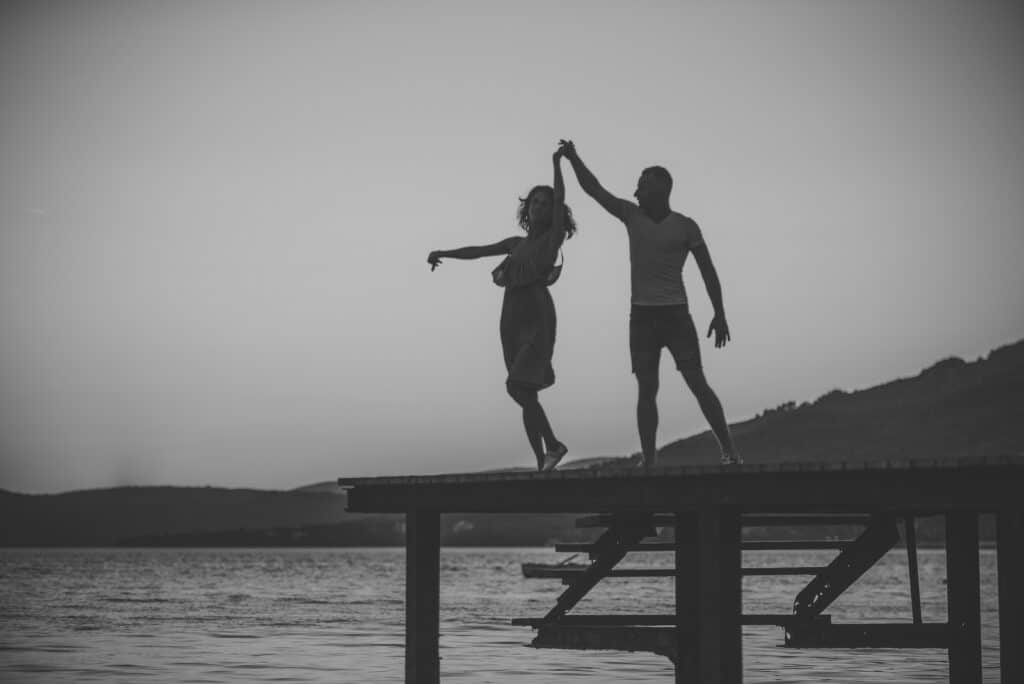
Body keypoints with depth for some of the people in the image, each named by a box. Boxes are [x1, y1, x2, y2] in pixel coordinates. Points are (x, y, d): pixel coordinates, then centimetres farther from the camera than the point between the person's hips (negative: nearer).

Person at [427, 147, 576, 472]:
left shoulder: (552, 238, 3)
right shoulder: (516, 244, 20)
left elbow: (560, 200, -9)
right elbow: (478, 251, 18)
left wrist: (557, 163, -10)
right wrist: (443, 254, 10)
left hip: (538, 318, -7)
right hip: (512, 319, 7)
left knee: (518, 387, -20)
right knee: (527, 396, 3)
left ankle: (552, 445, -7)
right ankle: (543, 463, 5)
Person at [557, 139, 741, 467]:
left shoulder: (686, 227, -2)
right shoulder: (632, 215, 6)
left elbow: (708, 271, 0)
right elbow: (595, 190, 5)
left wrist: (719, 314, -5)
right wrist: (574, 159, -8)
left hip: (676, 315, -3)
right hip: (641, 316, 3)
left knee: (697, 383, -9)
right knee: (646, 389, -3)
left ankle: (729, 451, -5)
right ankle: (648, 463, -5)